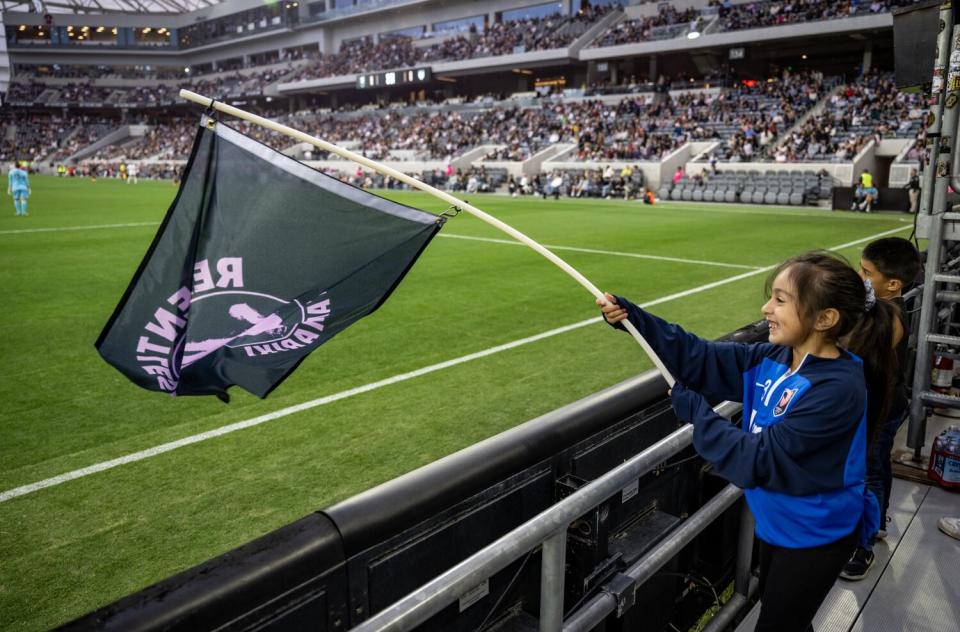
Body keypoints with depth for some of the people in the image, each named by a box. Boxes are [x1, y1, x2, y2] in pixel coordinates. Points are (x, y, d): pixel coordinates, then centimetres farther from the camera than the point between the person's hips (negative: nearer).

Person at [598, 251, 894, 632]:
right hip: (777, 522, 7)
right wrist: (631, 317, -19)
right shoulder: (774, 359, -8)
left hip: (815, 535, -7)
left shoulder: (837, 390, -32)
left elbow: (758, 460, -31)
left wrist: (693, 409, -22)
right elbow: (701, 358, -9)